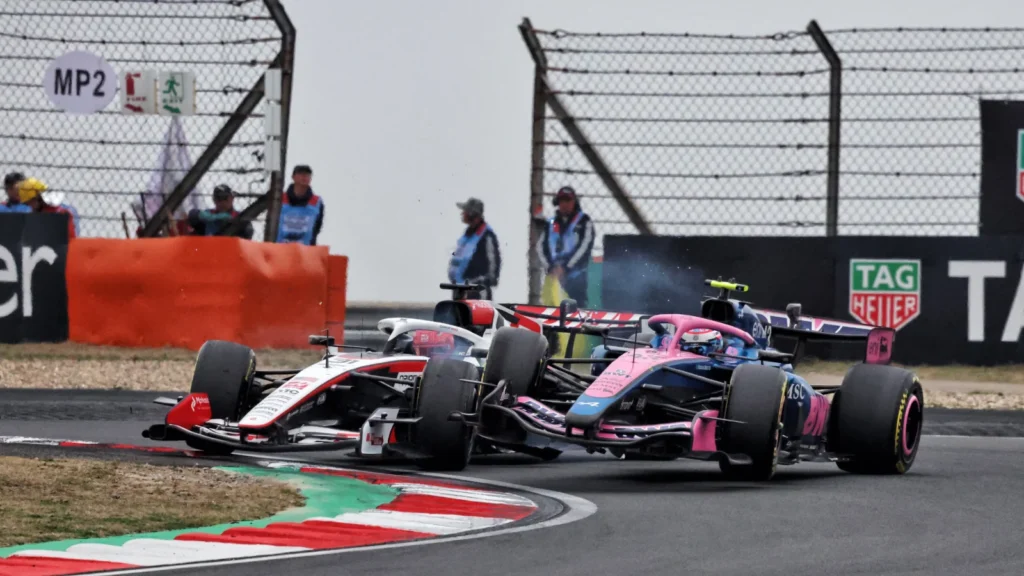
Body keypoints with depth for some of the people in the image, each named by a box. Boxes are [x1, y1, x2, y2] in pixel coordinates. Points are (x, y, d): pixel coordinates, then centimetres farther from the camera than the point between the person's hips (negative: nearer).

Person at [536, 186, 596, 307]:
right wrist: (550, 268, -6)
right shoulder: (551, 223, 15)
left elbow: (584, 246, -8)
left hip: (576, 277, -5)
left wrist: (565, 268, -13)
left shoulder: (584, 222, 2)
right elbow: (541, 246, 9)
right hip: (554, 277, 5)